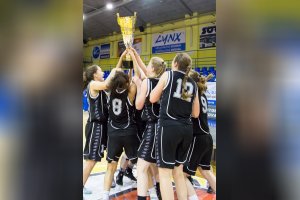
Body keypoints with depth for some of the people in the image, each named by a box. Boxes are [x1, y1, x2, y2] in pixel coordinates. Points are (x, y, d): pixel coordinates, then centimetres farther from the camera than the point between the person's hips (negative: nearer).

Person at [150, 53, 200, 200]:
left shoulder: (168, 75, 2)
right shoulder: (193, 84, 14)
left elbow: (153, 99, 7)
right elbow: (195, 114, 15)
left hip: (169, 127, -5)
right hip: (187, 129, 6)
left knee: (165, 173, 2)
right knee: (178, 172, 18)